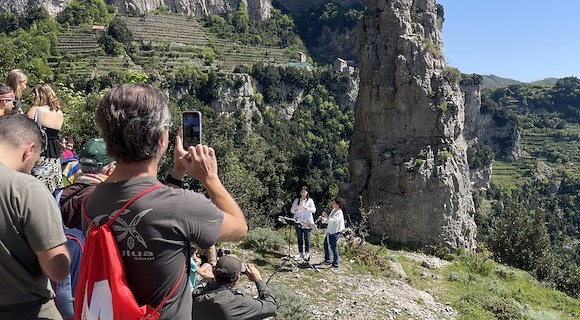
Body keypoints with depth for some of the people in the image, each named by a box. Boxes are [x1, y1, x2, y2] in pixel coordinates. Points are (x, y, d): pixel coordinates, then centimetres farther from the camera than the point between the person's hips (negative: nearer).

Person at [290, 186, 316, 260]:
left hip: (307, 222, -2)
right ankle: (300, 253, 13)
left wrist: (305, 207, -23)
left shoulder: (310, 200, 3)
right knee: (300, 238, 4)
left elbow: (314, 210, -8)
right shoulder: (296, 200, 8)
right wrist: (297, 209, -19)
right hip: (298, 222, 2)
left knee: (307, 238, -3)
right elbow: (291, 210, 3)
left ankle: (307, 253, 3)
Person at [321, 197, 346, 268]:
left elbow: (334, 221, -30)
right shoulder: (333, 210, 11)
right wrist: (324, 219, -2)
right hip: (329, 231, 10)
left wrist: (327, 217, -32)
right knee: (326, 244, 17)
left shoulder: (339, 213, -17)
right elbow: (328, 221, 16)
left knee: (334, 248, -2)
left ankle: (335, 264, 9)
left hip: (335, 232, -10)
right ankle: (327, 260, 32)